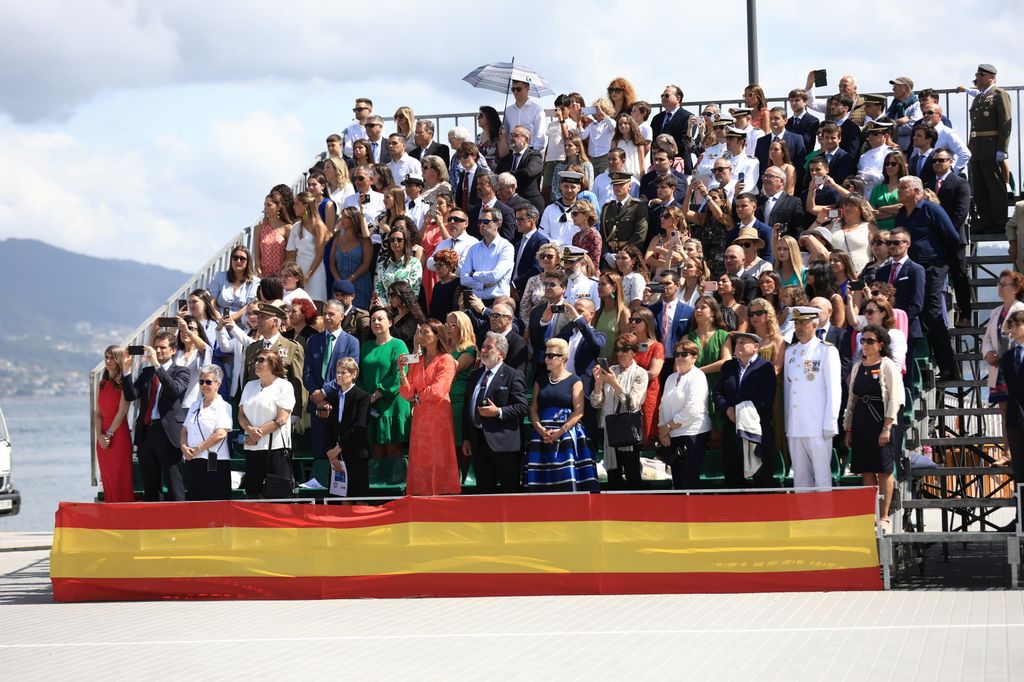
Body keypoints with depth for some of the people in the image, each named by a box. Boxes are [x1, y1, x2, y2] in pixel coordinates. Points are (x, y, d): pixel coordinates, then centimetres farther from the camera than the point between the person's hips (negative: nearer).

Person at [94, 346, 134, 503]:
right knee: (107, 480, 7)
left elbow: (122, 412, -11)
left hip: (119, 435, -6)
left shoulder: (123, 383, -5)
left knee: (121, 480, -5)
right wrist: (100, 435, -4)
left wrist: (109, 434, -11)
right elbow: (97, 413, 9)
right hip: (102, 439, 6)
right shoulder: (103, 383, 14)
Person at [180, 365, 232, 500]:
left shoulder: (223, 406, -3)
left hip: (214, 463, -7)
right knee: (194, 500, 7)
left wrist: (198, 449, -12)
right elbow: (185, 430, 16)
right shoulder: (195, 405, 18)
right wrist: (184, 447, -4)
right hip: (192, 462, 7)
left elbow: (221, 434, -15)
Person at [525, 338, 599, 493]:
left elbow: (579, 411, -5)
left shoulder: (574, 381, 3)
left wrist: (561, 431, -15)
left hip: (567, 436, -4)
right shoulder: (541, 380, 15)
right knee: (543, 482, -3)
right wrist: (541, 431, -8)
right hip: (542, 437, 4)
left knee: (568, 479, -11)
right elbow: (533, 409, 9)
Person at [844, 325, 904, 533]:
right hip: (861, 424, 6)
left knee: (884, 471, -4)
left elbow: (894, 399, -8)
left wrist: (887, 428, -15)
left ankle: (884, 518, -1)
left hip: (881, 424, -6)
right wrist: (848, 428, 13)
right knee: (867, 472, 4)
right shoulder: (858, 367, 14)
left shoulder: (888, 366, -3)